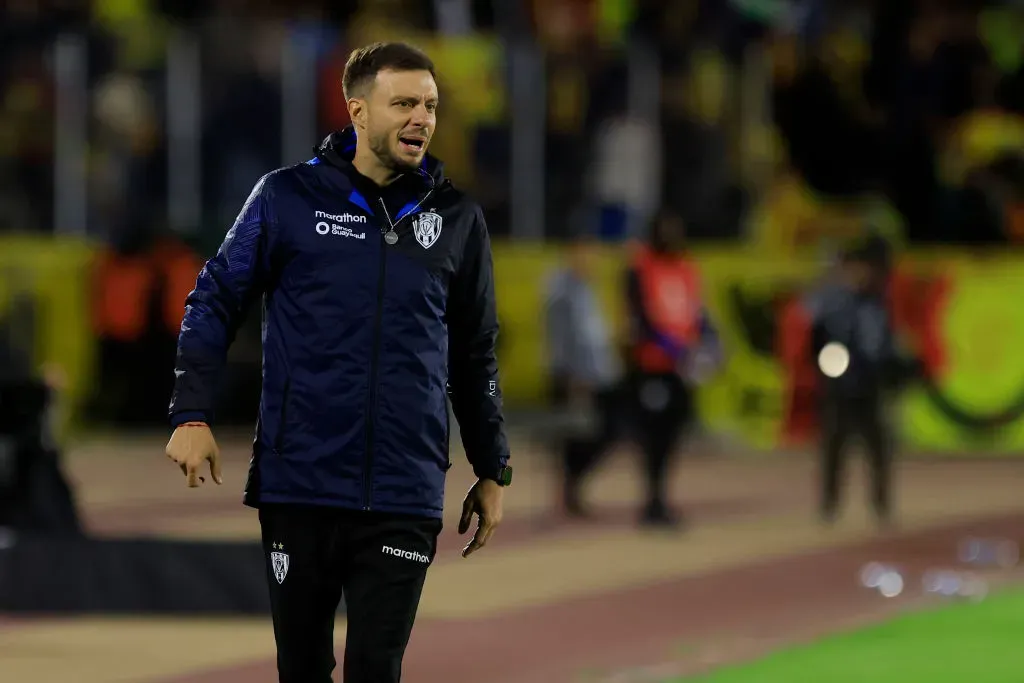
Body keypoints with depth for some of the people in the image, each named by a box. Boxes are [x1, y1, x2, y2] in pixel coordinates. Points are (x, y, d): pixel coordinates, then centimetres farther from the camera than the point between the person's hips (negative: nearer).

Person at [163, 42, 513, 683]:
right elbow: (216, 300, 5)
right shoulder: (288, 196, 0)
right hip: (298, 483, -1)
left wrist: (493, 472, 17)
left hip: (404, 496, 1)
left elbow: (476, 356, 16)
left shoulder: (456, 219, 8)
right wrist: (193, 415, -6)